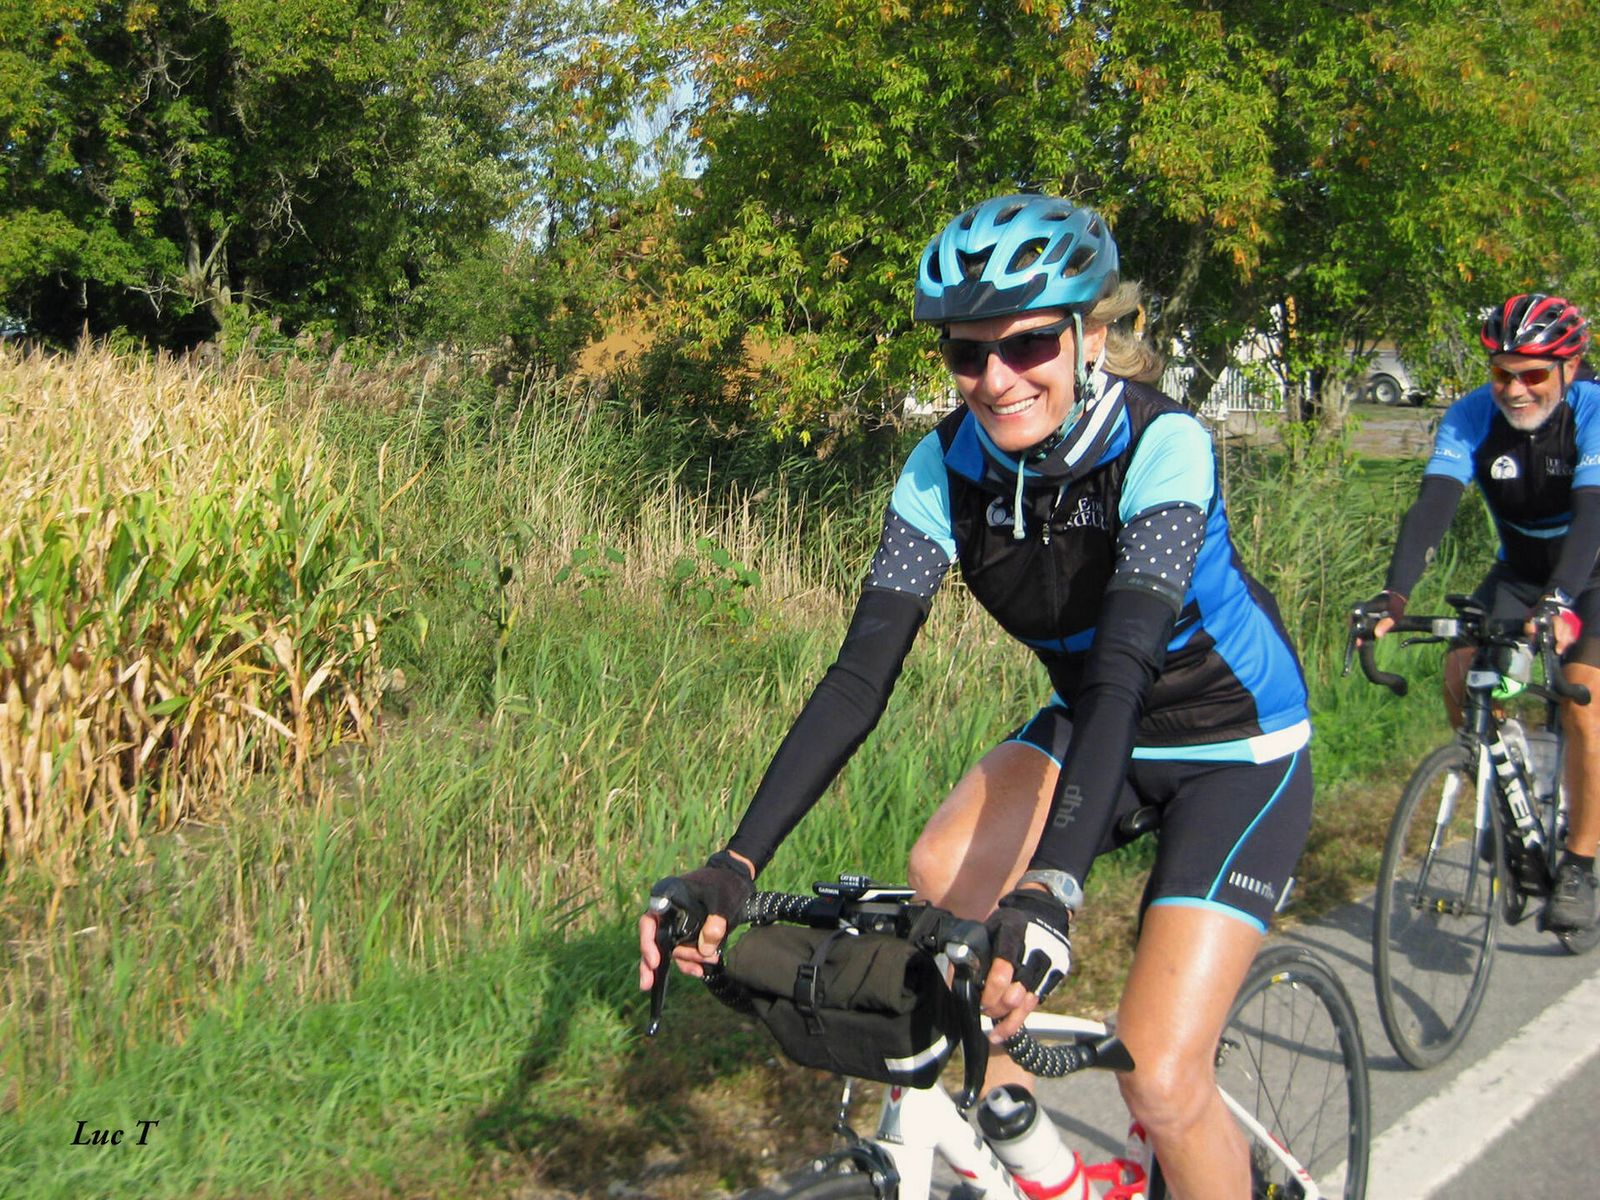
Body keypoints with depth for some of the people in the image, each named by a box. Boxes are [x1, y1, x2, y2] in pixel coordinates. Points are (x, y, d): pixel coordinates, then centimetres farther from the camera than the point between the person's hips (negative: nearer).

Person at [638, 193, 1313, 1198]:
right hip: (1094, 727, 5)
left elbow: (1123, 668, -40)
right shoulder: (947, 466, -14)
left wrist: (1053, 886, -53)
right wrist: (736, 865, -33)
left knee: (1160, 1082, -16)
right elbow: (862, 673, -21)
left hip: (1236, 745, -5)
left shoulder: (1160, 445, -28)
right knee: (938, 888, -21)